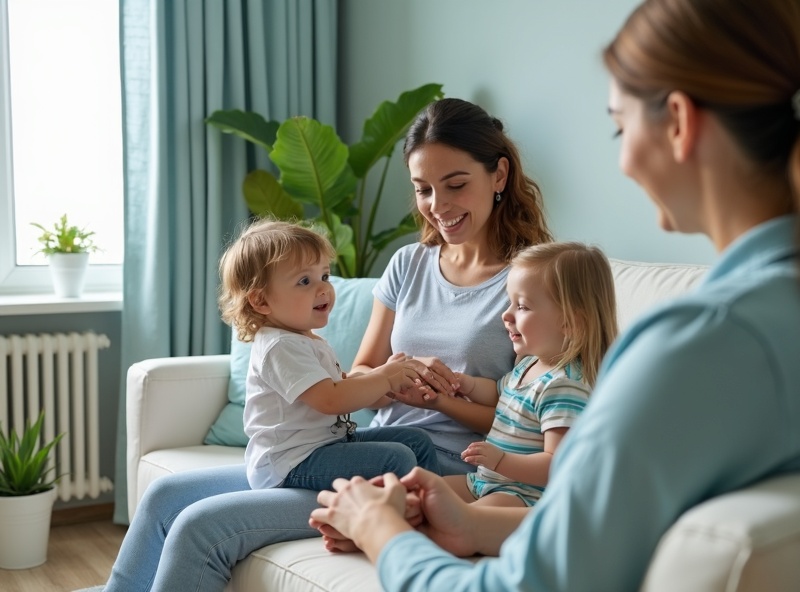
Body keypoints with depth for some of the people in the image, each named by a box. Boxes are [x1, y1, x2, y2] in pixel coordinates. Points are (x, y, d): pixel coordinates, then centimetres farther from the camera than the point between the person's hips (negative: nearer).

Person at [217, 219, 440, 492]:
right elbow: (330, 400, -28)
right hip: (291, 463, -11)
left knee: (417, 440, 10)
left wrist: (387, 374, 4)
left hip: (329, 441, 11)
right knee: (397, 459, -24)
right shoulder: (281, 347, -20)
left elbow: (340, 385, 20)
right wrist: (384, 379, -17)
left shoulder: (308, 341, 15)